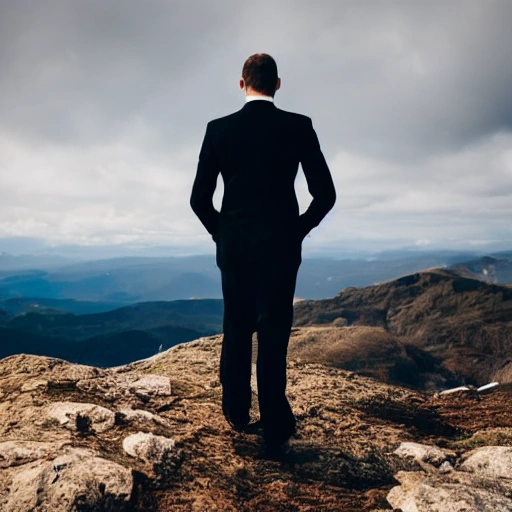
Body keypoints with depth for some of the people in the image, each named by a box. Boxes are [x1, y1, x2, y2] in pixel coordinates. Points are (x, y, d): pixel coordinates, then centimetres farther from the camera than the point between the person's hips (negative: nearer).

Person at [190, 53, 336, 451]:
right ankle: (276, 428, 9)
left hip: (233, 243, 2)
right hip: (280, 244, -2)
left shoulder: (218, 129, 1)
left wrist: (221, 232, 14)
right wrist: (299, 231, 7)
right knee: (273, 332, 3)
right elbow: (325, 194, -6)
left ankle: (237, 413, 27)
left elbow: (199, 198, 0)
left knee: (236, 329, 15)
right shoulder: (299, 126, -4)